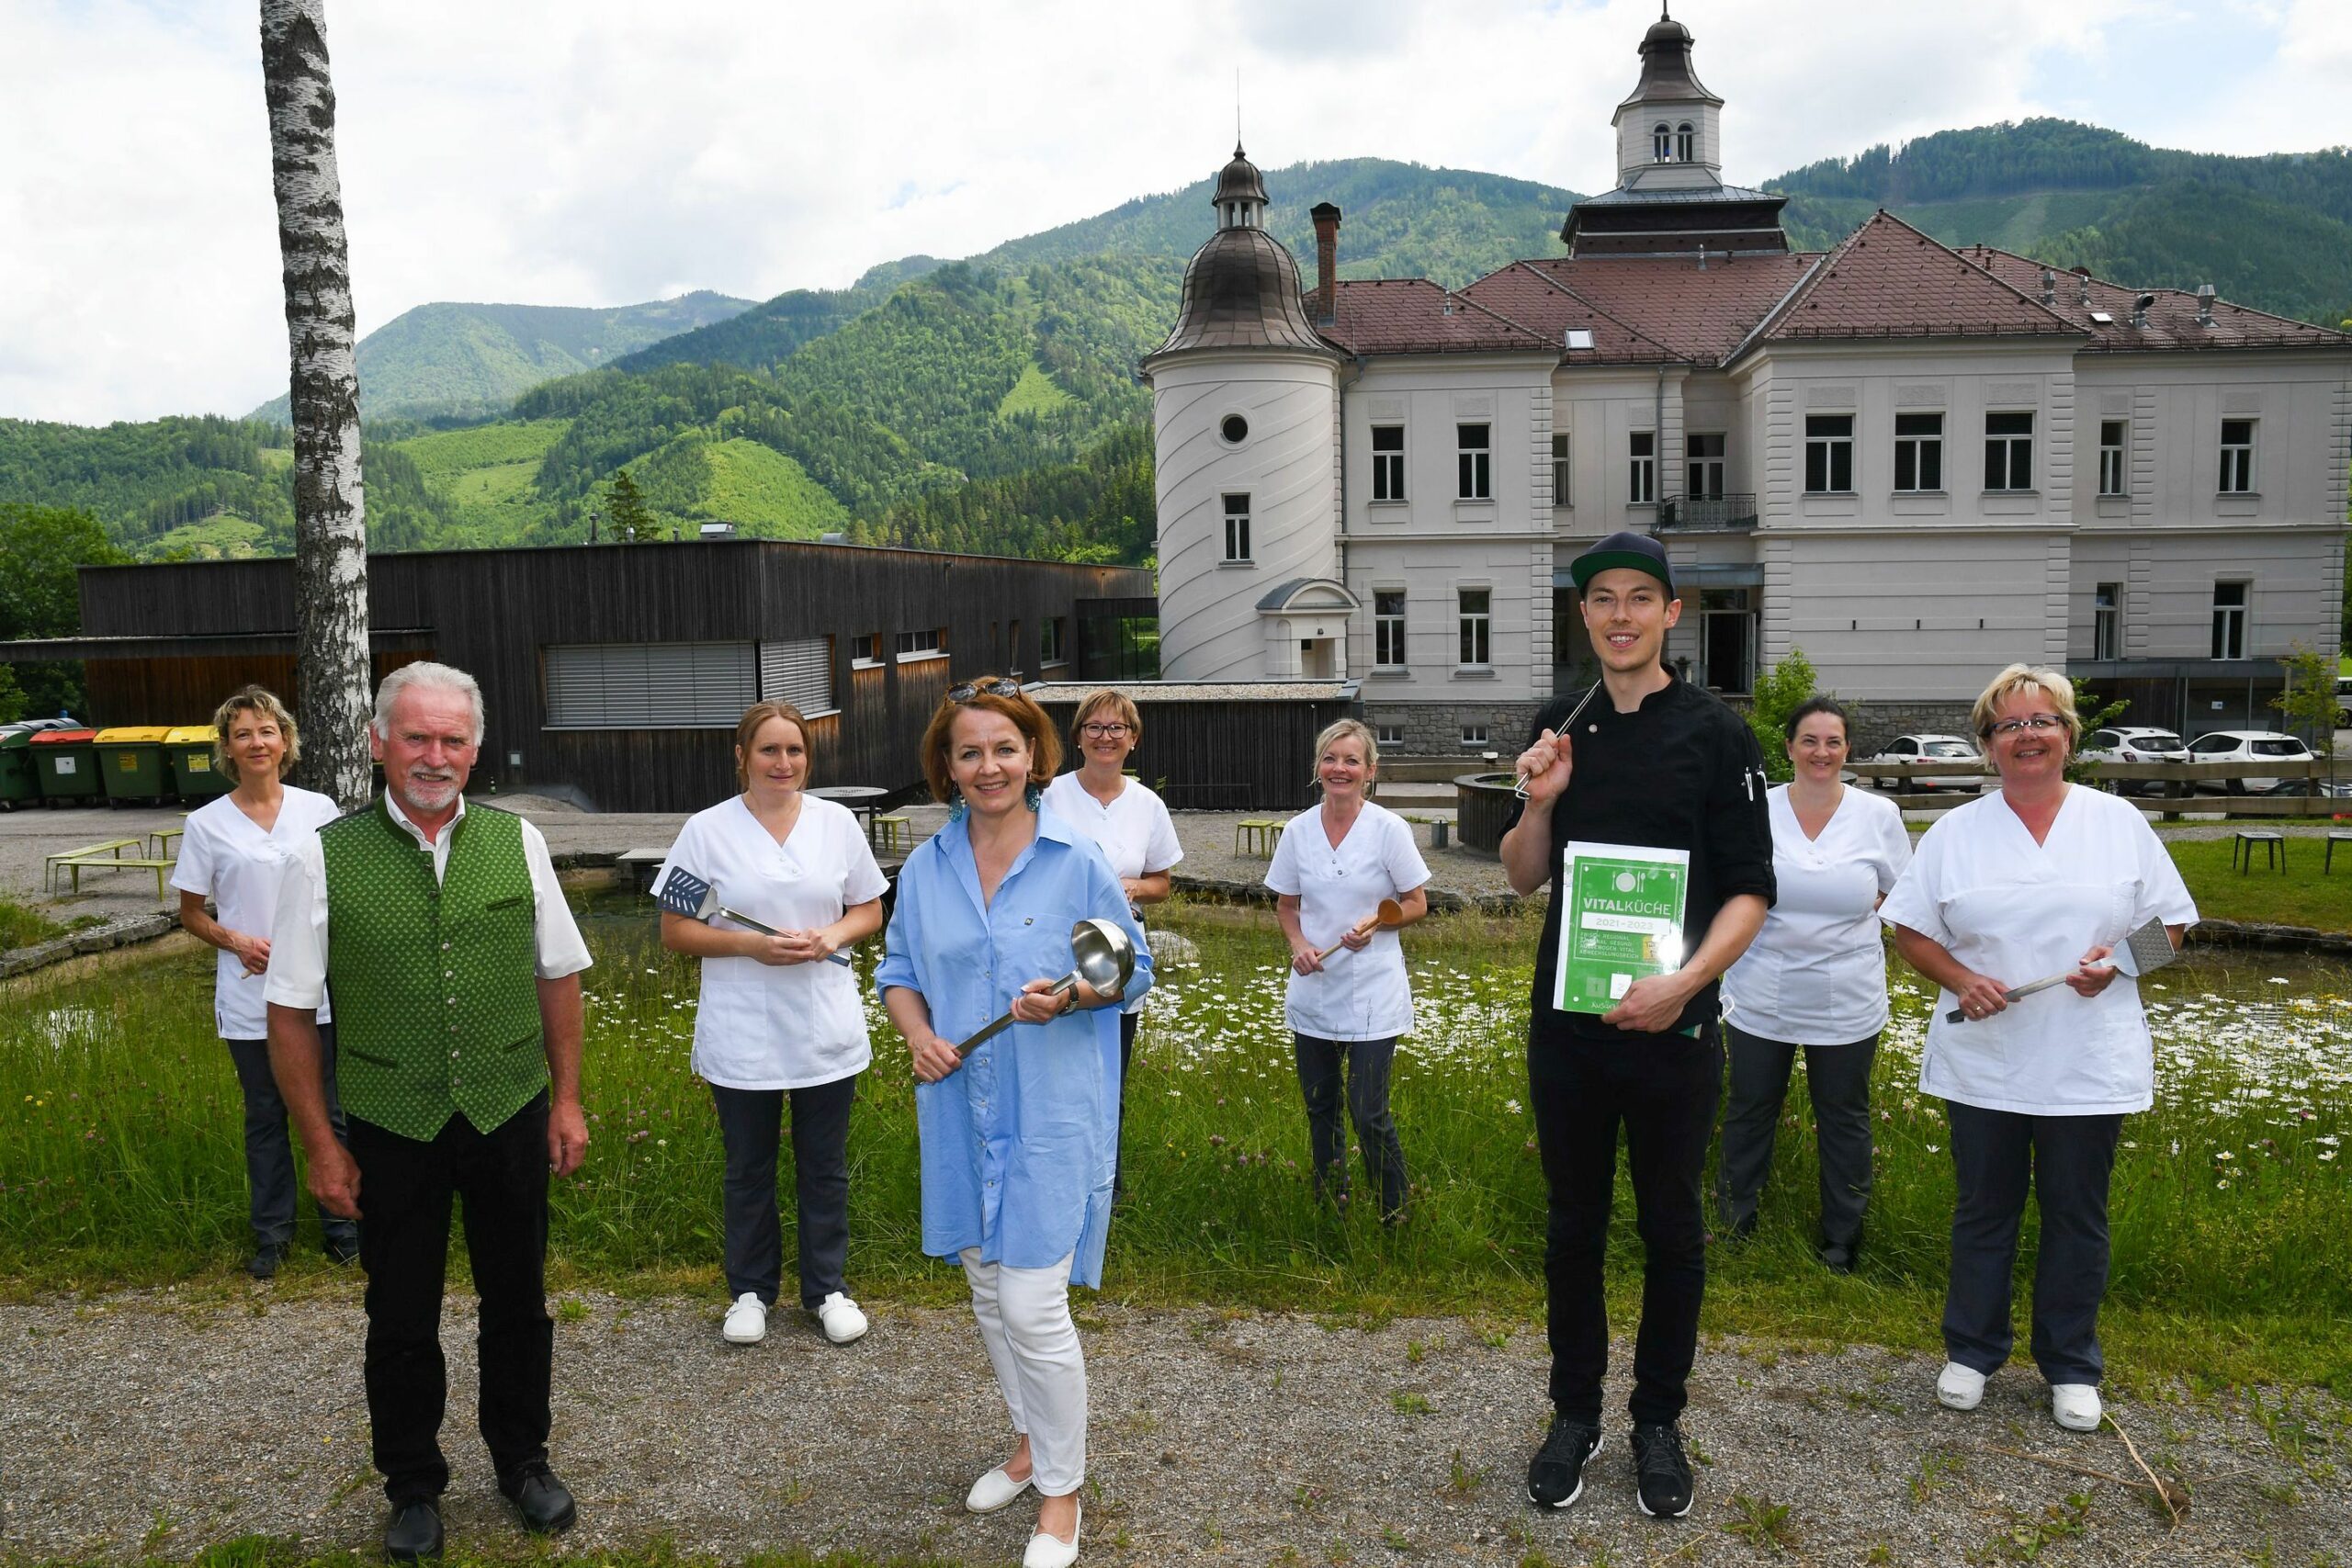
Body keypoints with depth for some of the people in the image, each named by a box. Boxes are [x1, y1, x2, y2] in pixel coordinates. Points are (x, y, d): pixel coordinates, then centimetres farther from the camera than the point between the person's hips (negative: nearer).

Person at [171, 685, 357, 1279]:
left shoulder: (318, 809, 0)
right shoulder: (206, 823, -1)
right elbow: (190, 914, 7)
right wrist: (237, 941, -13)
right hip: (248, 1002, 0)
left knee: (328, 1112, 7)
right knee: (265, 1117, 12)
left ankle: (341, 1223, 22)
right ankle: (272, 1232, 26)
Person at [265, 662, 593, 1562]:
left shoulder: (516, 841, -1)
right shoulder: (327, 857, -7)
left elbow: (558, 977, 6)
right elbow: (291, 1013, -2)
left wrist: (566, 1100, 5)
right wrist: (321, 1146, -3)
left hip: (510, 1118, 1)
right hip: (392, 1130, -1)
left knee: (517, 1301, 15)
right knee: (401, 1318, 13)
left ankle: (521, 1460, 36)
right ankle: (413, 1487, 34)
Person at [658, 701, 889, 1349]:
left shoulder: (837, 822, 1)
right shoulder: (707, 830, -5)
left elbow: (869, 910, 9)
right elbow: (675, 931, -4)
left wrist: (833, 936, -12)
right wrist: (750, 945, -18)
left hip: (826, 1030, 1)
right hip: (741, 1037, -1)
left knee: (825, 1167, 13)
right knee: (748, 1169, 14)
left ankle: (826, 1287, 30)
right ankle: (751, 1290, 32)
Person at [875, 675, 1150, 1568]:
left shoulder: (1078, 861, -8)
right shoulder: (925, 869, 3)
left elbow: (1132, 968, -1)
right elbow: (898, 973, 12)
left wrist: (1067, 997, -20)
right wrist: (917, 1035, -8)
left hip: (1051, 1114, -5)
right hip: (959, 1113, 5)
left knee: (1034, 1307, -5)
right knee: (987, 1293, 17)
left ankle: (1061, 1492, 15)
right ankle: (1030, 1444, 40)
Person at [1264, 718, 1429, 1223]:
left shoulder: (1390, 829, -8)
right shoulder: (1298, 830, 1)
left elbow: (1416, 903, -1)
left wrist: (1374, 926, -19)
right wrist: (1299, 945, -8)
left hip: (1372, 996, -4)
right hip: (1311, 991, 4)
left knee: (1369, 1114, -4)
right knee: (1320, 1106, 15)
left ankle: (1394, 1214, 15)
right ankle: (1329, 1199, 32)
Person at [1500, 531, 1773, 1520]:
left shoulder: (1715, 733, -4)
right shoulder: (1558, 729, 6)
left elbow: (1750, 890, -5)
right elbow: (1524, 880, 9)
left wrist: (1686, 982, -19)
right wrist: (1541, 802, -10)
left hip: (1673, 1026, -2)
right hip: (1567, 1022, 3)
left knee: (1671, 1231, 10)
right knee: (1574, 1225, 13)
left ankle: (1659, 1421, 28)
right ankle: (1575, 1414, 28)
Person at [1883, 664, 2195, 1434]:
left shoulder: (2119, 822, 2)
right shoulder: (1956, 831, 2)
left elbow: (2169, 923, 5)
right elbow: (1911, 930, 3)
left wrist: (2117, 960, -14)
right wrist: (1960, 981, -14)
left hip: (2090, 1064, 0)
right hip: (1982, 1060, 0)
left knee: (2077, 1216, 11)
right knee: (1984, 1209, 12)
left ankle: (2071, 1366, 27)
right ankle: (1971, 1350, 27)